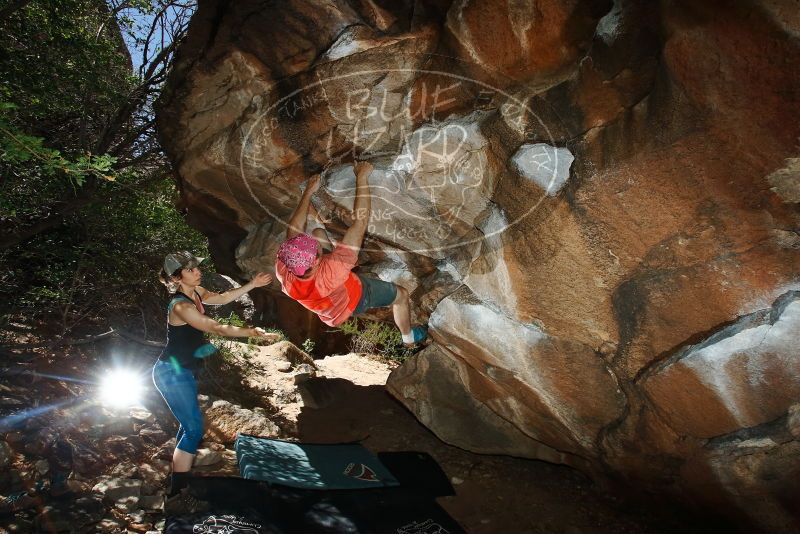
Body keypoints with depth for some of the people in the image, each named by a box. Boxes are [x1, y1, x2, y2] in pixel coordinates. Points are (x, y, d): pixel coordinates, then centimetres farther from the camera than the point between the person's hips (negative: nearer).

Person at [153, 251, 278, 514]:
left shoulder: (196, 292, 1)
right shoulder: (180, 306, -25)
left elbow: (222, 298, 12)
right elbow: (217, 328, -29)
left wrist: (252, 284, 3)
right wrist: (253, 332, -30)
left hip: (184, 372, 10)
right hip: (172, 373, -10)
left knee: (189, 426, 17)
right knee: (194, 429, -11)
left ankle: (178, 486, 28)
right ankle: (176, 497, -4)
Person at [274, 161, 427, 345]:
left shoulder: (284, 272, -38)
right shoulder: (332, 271, -51)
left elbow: (293, 230, -21)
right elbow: (360, 222, -47)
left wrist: (309, 191, -13)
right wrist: (362, 179, -40)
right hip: (356, 296, -4)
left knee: (318, 232, 9)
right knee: (401, 294, 20)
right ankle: (409, 339, 44)